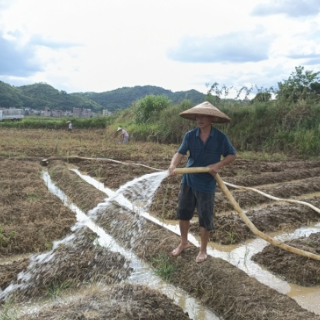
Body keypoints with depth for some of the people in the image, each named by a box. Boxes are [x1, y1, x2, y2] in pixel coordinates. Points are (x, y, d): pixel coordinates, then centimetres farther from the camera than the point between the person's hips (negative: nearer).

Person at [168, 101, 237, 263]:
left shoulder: (221, 137, -10)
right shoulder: (190, 135, -7)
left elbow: (232, 155, 0)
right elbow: (180, 153, -15)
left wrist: (218, 165, -16)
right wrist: (173, 165, -35)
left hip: (207, 184, -3)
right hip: (188, 180, 3)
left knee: (205, 219, 7)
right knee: (183, 213, 14)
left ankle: (203, 250, 27)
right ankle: (184, 242, 37)